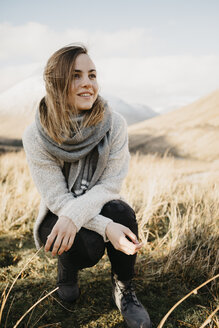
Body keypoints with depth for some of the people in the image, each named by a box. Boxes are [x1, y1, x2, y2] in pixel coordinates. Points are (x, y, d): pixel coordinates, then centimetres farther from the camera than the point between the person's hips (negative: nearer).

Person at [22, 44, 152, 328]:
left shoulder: (114, 124, -17)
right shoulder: (36, 137, -21)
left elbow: (111, 184, -16)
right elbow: (57, 199, -20)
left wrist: (76, 214, -35)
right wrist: (106, 227, -34)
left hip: (97, 205, 2)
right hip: (58, 214, -1)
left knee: (122, 211, -31)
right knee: (89, 246, -31)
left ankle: (124, 289, -6)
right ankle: (67, 265, 8)